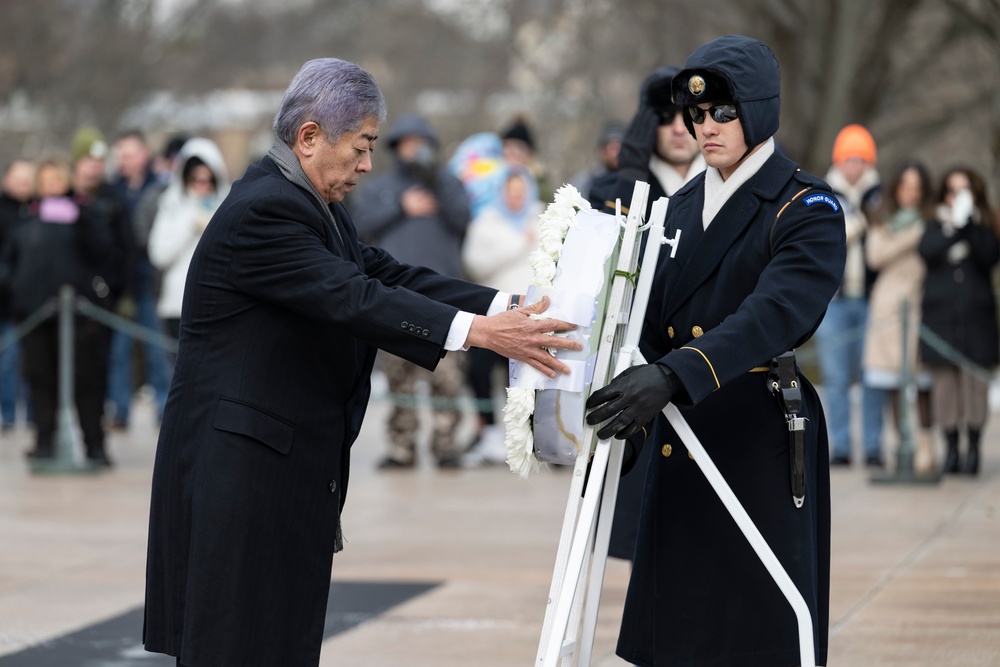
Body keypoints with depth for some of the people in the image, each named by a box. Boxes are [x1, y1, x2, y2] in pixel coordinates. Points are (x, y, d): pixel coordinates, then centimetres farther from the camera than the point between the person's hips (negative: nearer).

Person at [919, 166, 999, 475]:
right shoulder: (937, 225, 12)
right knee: (944, 380, -1)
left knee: (974, 379, -5)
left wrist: (970, 222, -15)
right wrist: (954, 226, -16)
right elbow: (927, 251, -9)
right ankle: (951, 448, 7)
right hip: (940, 314, 1)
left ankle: (973, 449, 1)